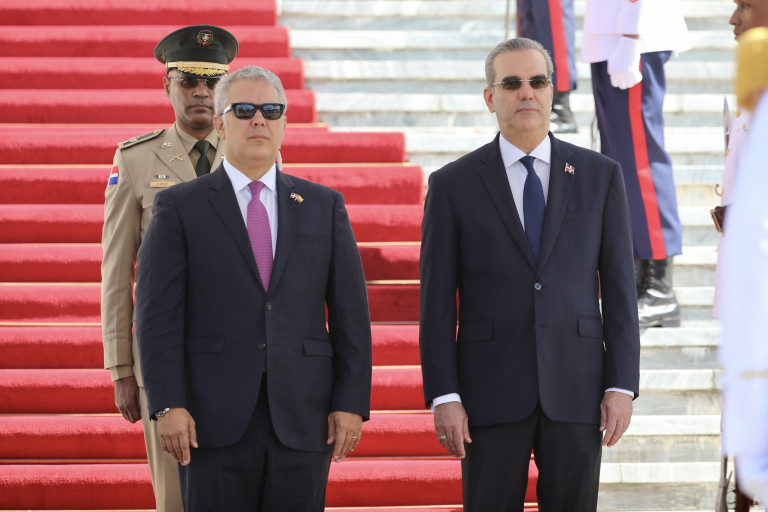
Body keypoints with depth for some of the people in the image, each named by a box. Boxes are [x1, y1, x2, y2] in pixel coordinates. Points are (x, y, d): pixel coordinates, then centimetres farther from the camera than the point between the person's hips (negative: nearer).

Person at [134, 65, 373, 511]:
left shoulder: (325, 206, 12)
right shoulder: (180, 207, 5)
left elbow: (350, 311, 8)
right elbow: (158, 315, -2)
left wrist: (352, 403, -1)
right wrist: (168, 406, -12)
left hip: (303, 419, 2)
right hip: (215, 420, -2)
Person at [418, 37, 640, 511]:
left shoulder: (601, 176, 6)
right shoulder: (453, 185, 2)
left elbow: (620, 289, 5)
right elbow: (437, 303, 1)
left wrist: (622, 386, -3)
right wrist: (444, 398, -7)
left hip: (576, 388, 1)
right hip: (491, 392, -1)